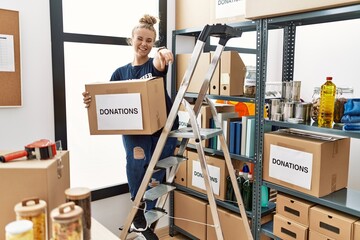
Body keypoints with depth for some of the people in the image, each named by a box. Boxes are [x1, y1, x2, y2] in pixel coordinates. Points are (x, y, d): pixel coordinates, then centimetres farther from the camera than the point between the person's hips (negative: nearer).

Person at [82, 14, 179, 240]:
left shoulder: (155, 64, 2)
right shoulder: (120, 73, 9)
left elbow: (159, 63, -24)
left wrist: (163, 52, -49)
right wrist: (92, 101, -17)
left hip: (163, 128, -1)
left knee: (157, 177, 6)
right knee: (136, 161, -24)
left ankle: (145, 218, 29)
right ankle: (137, 207, 2)